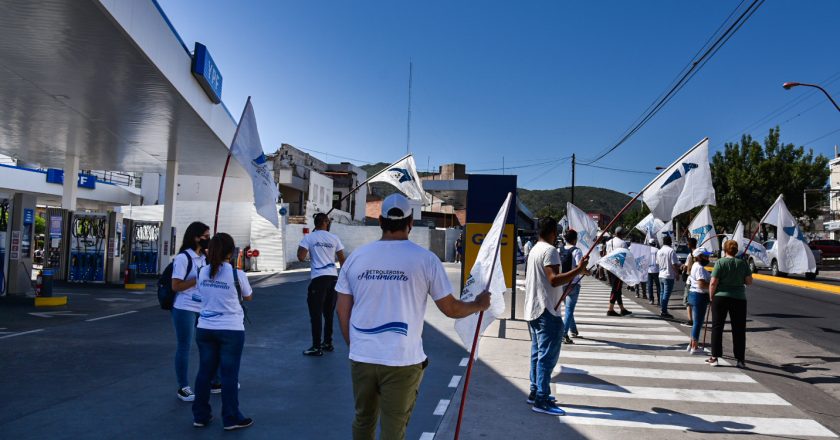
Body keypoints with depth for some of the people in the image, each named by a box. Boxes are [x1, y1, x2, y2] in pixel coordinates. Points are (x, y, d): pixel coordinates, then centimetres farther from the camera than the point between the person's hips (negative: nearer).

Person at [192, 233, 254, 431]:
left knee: (205, 371, 13)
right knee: (229, 374, 4)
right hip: (231, 331, -4)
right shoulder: (237, 274, -13)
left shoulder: (203, 272, 0)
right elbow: (248, 297, 3)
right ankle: (231, 418, 13)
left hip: (204, 329, 4)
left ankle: (200, 416, 24)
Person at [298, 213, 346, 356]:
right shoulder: (334, 238, 7)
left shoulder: (309, 238, -2)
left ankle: (317, 347, 1)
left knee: (316, 313, 1)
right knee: (329, 313, 16)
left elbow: (301, 257, -11)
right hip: (333, 277, 4)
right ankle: (328, 343, 25)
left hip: (319, 278, -4)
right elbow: (342, 259, 11)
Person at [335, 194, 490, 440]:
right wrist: (478, 305, 20)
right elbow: (450, 309, 0)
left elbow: (343, 312, 6)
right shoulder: (425, 259, -7)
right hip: (402, 361, -3)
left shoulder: (356, 257, 1)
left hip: (361, 358, 3)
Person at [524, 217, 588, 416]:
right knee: (548, 356, -7)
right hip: (547, 312, -10)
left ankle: (535, 392, 24)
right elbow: (554, 279, -26)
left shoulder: (535, 249, 16)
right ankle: (541, 400, -6)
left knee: (538, 353, 16)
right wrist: (578, 270, -25)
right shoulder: (550, 250, -15)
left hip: (533, 309, 10)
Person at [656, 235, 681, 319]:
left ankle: (662, 310, 21)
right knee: (666, 294, -5)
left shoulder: (659, 251, 7)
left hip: (661, 275, 7)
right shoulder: (671, 251, -14)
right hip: (669, 276, -7)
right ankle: (664, 312, -4)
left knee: (662, 293, 15)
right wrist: (677, 273, -5)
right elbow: (674, 264, -17)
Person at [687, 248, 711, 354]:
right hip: (699, 297, -10)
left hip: (694, 295, 10)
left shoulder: (696, 266, 15)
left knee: (696, 322, 17)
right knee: (698, 322, -3)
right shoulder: (699, 268, -17)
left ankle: (691, 345, 24)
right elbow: (702, 284, -26)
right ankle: (694, 347, 3)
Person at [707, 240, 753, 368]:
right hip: (739, 299, 2)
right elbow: (749, 281, 2)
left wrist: (711, 297, 0)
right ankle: (740, 360, 11)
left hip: (721, 298, -2)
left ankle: (714, 357, 6)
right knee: (739, 329, 9)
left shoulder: (720, 262, -8)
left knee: (717, 327, 6)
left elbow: (713, 282, -12)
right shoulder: (743, 263, 1)